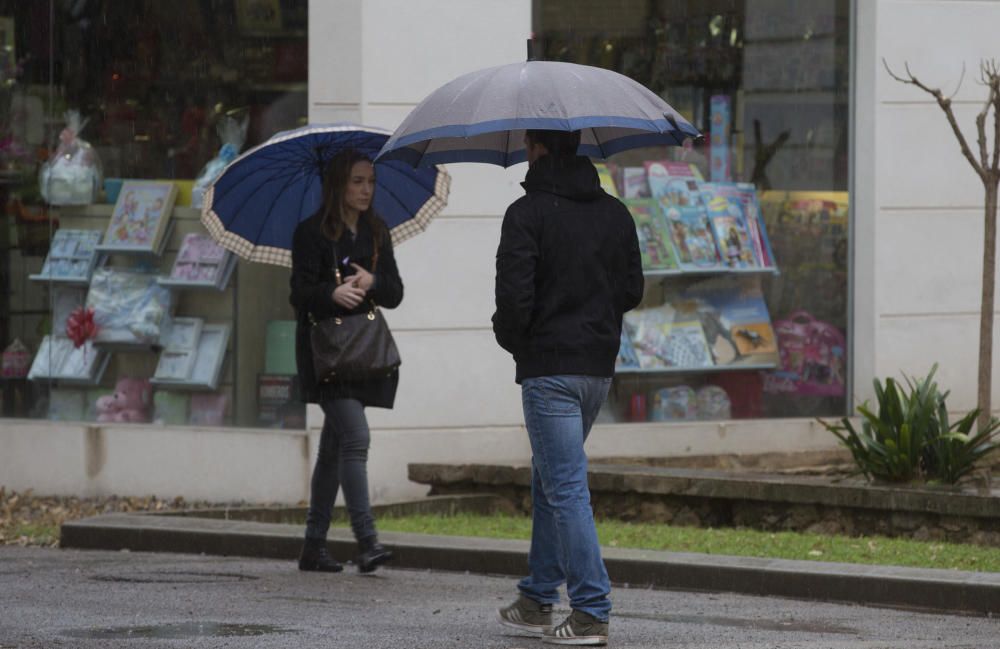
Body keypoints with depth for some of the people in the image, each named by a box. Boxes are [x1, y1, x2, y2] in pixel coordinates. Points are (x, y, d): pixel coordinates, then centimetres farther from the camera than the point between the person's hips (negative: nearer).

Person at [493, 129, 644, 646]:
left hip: (548, 365, -7)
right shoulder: (615, 213, 9)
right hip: (599, 363, 7)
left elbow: (514, 294, -17)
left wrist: (509, 337, 2)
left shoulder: (527, 213, -12)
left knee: (565, 486, -6)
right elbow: (632, 290, 10)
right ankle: (538, 600, 24)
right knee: (549, 478, 20)